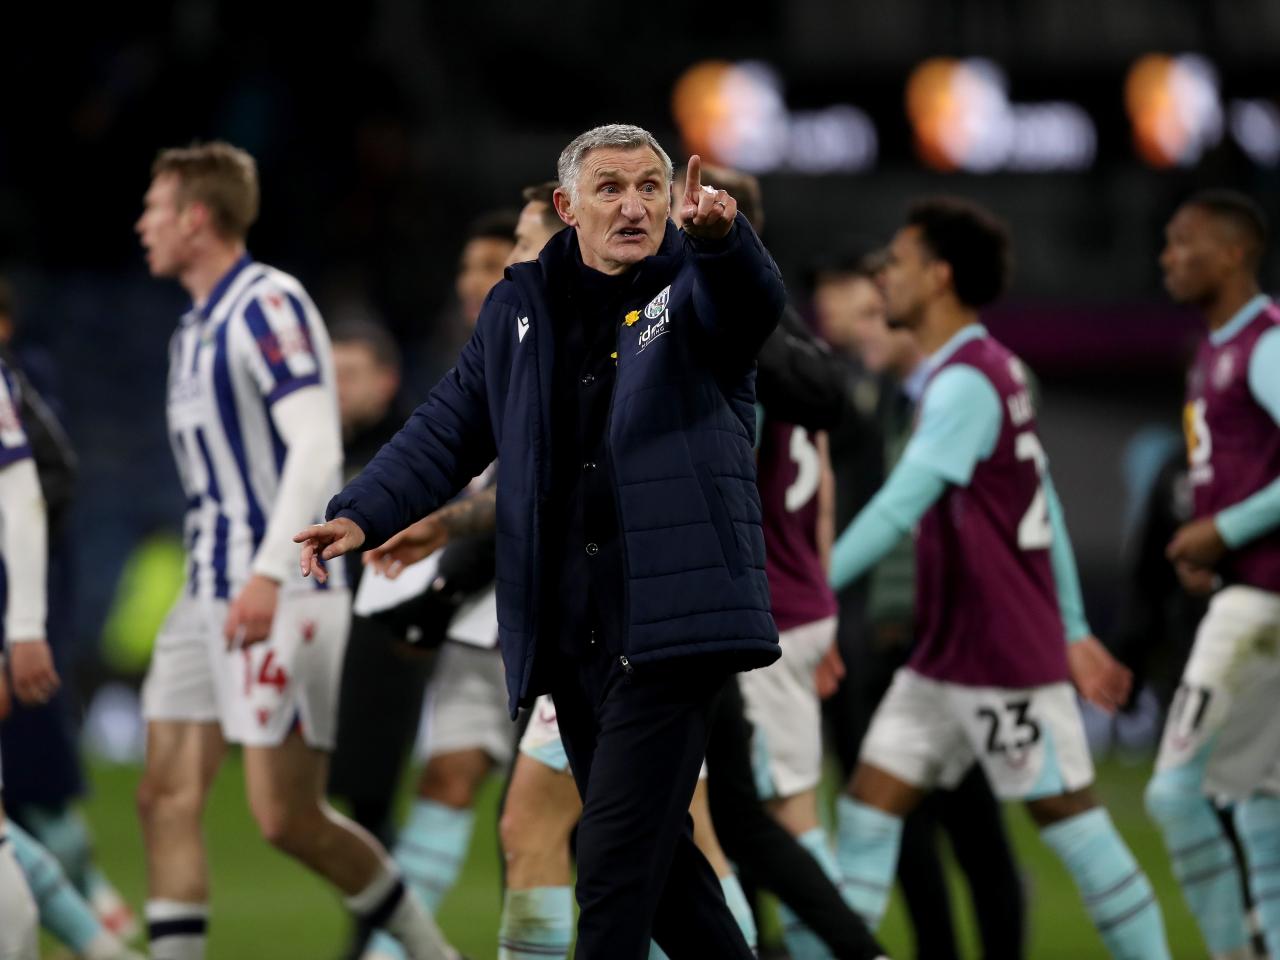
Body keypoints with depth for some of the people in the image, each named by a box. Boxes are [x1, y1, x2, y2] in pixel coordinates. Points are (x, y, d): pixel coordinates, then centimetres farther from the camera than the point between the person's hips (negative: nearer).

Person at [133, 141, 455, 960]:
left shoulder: (267, 306, -12)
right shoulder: (196, 329, 18)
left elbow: (315, 447, -21)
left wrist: (269, 573, -28)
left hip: (284, 595, -9)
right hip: (212, 597, 9)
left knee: (288, 817, -10)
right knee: (166, 799, -1)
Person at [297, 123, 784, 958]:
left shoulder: (697, 284, 1)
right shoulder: (521, 308, 15)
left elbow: (754, 303, -23)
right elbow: (450, 429, 17)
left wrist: (720, 234, -46)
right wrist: (365, 513, 0)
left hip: (668, 624, -6)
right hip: (571, 633, 6)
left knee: (617, 858, -11)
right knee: (652, 851, 12)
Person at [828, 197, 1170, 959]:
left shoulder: (967, 382, -17)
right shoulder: (991, 372, 14)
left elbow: (898, 508, -25)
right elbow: (1046, 508, 17)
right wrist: (1075, 631, 20)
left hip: (1003, 659, -10)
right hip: (945, 658, 10)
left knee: (1070, 818, -2)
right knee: (870, 802, 3)